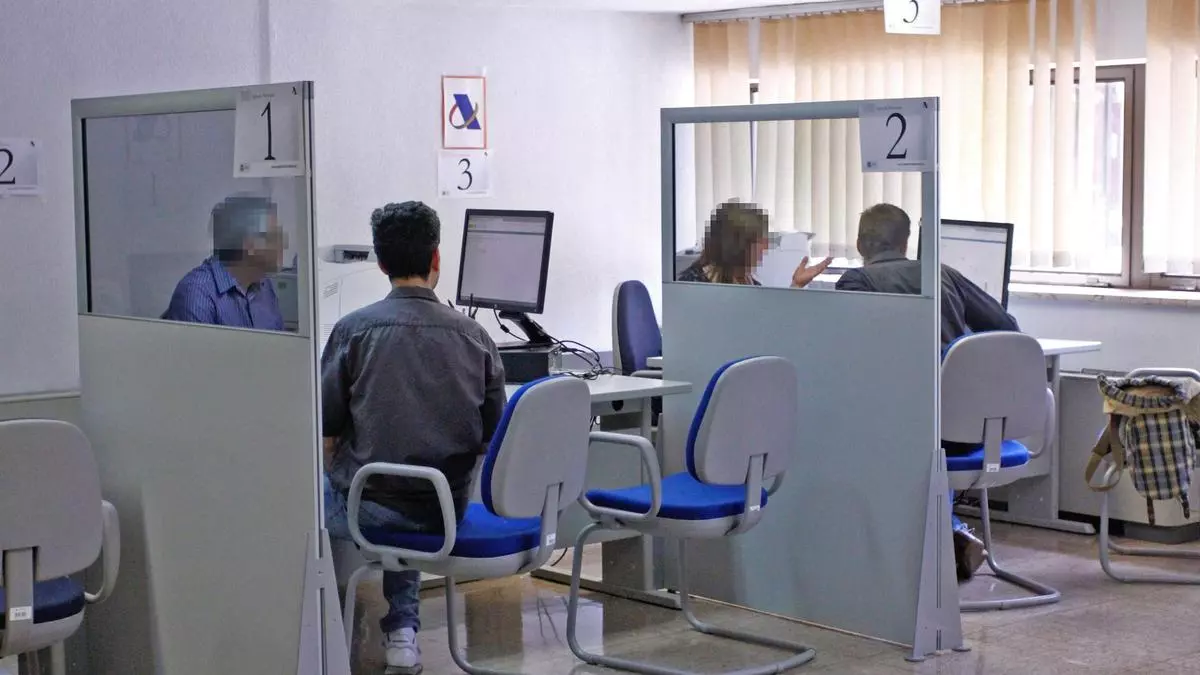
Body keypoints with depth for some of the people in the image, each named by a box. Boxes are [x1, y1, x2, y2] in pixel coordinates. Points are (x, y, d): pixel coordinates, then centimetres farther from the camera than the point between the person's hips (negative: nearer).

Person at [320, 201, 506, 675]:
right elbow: (489, 439, 6)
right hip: (448, 509, 4)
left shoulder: (354, 329, -11)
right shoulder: (476, 337, -1)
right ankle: (403, 628, 29)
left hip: (369, 507, -4)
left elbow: (327, 435, -6)